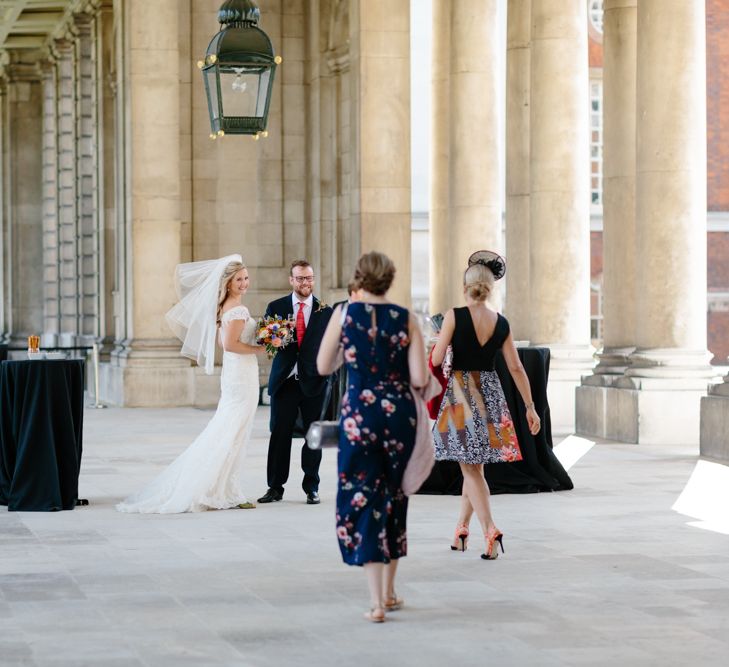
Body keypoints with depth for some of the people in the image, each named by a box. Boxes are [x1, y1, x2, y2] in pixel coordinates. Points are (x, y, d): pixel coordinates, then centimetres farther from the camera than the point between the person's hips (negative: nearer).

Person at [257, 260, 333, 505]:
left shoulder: (325, 311, 3)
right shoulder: (276, 307, 5)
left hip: (313, 382, 0)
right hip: (284, 381, 0)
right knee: (279, 435, 2)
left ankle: (312, 487, 16)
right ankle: (275, 487, 10)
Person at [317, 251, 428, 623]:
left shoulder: (344, 315, -4)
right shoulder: (406, 320, -3)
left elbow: (323, 367, 3)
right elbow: (419, 379, -7)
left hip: (359, 415, -2)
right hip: (399, 414, 2)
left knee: (362, 499, 2)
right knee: (394, 498, 17)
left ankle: (376, 602, -7)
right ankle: (389, 592, 26)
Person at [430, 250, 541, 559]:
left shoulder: (454, 316, -10)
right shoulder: (501, 322, 2)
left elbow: (436, 359, -12)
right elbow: (516, 368, 4)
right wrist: (530, 407, 9)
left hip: (461, 392, -4)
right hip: (490, 393, 4)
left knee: (471, 468, 0)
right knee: (474, 464, 17)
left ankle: (490, 530, -15)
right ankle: (461, 528, 26)